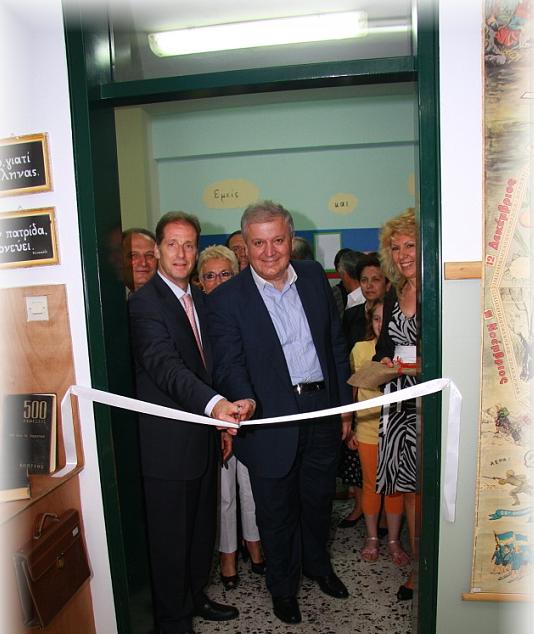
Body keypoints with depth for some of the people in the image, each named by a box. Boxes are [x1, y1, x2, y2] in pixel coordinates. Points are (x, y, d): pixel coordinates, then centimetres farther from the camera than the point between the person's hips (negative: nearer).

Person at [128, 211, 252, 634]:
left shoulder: (200, 298, 10)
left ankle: (195, 598, 45)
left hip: (204, 436, 8)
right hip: (168, 443, -8)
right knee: (171, 537, 10)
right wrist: (214, 404, -45)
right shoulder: (145, 302, -16)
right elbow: (165, 365, -30)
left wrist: (224, 417, 11)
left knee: (203, 527, 23)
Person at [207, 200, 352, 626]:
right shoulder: (227, 299, -10)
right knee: (276, 511, 15)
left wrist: (344, 405, 8)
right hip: (271, 420, -3)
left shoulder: (315, 277, 2)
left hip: (322, 411, 4)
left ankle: (317, 565, 52)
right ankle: (283, 586, 42)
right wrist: (245, 401, -37)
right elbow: (229, 365, -15)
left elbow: (336, 344, 6)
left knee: (319, 498, 24)